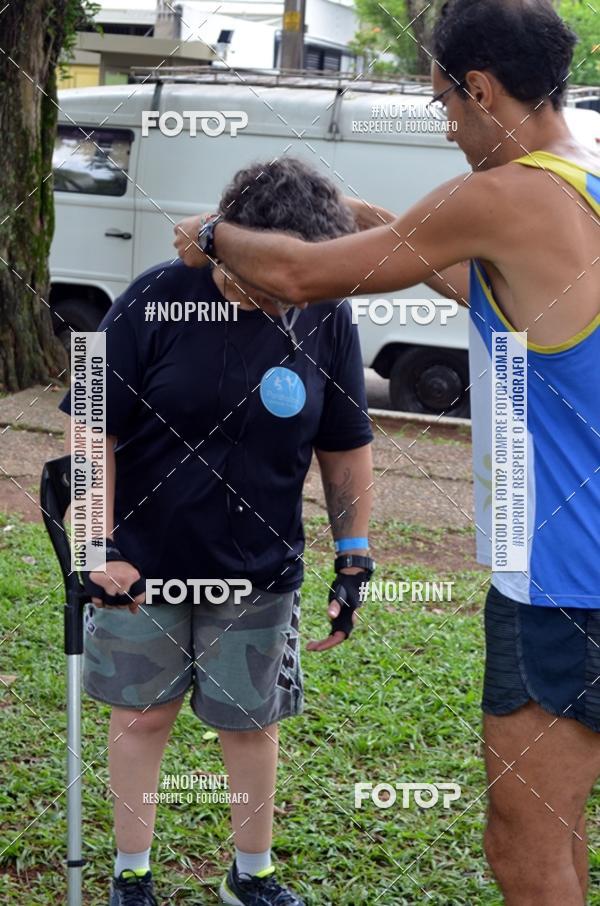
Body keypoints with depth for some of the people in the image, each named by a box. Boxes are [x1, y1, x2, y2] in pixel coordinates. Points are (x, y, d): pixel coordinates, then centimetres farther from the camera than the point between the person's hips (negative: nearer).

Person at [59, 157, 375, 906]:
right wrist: (99, 548, -16)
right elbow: (94, 433, -10)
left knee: (250, 723, 13)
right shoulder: (153, 303, -15)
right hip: (143, 564, -1)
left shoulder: (326, 319, -8)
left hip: (260, 574, 2)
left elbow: (345, 450, 3)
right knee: (141, 715, 12)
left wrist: (354, 559, 1)